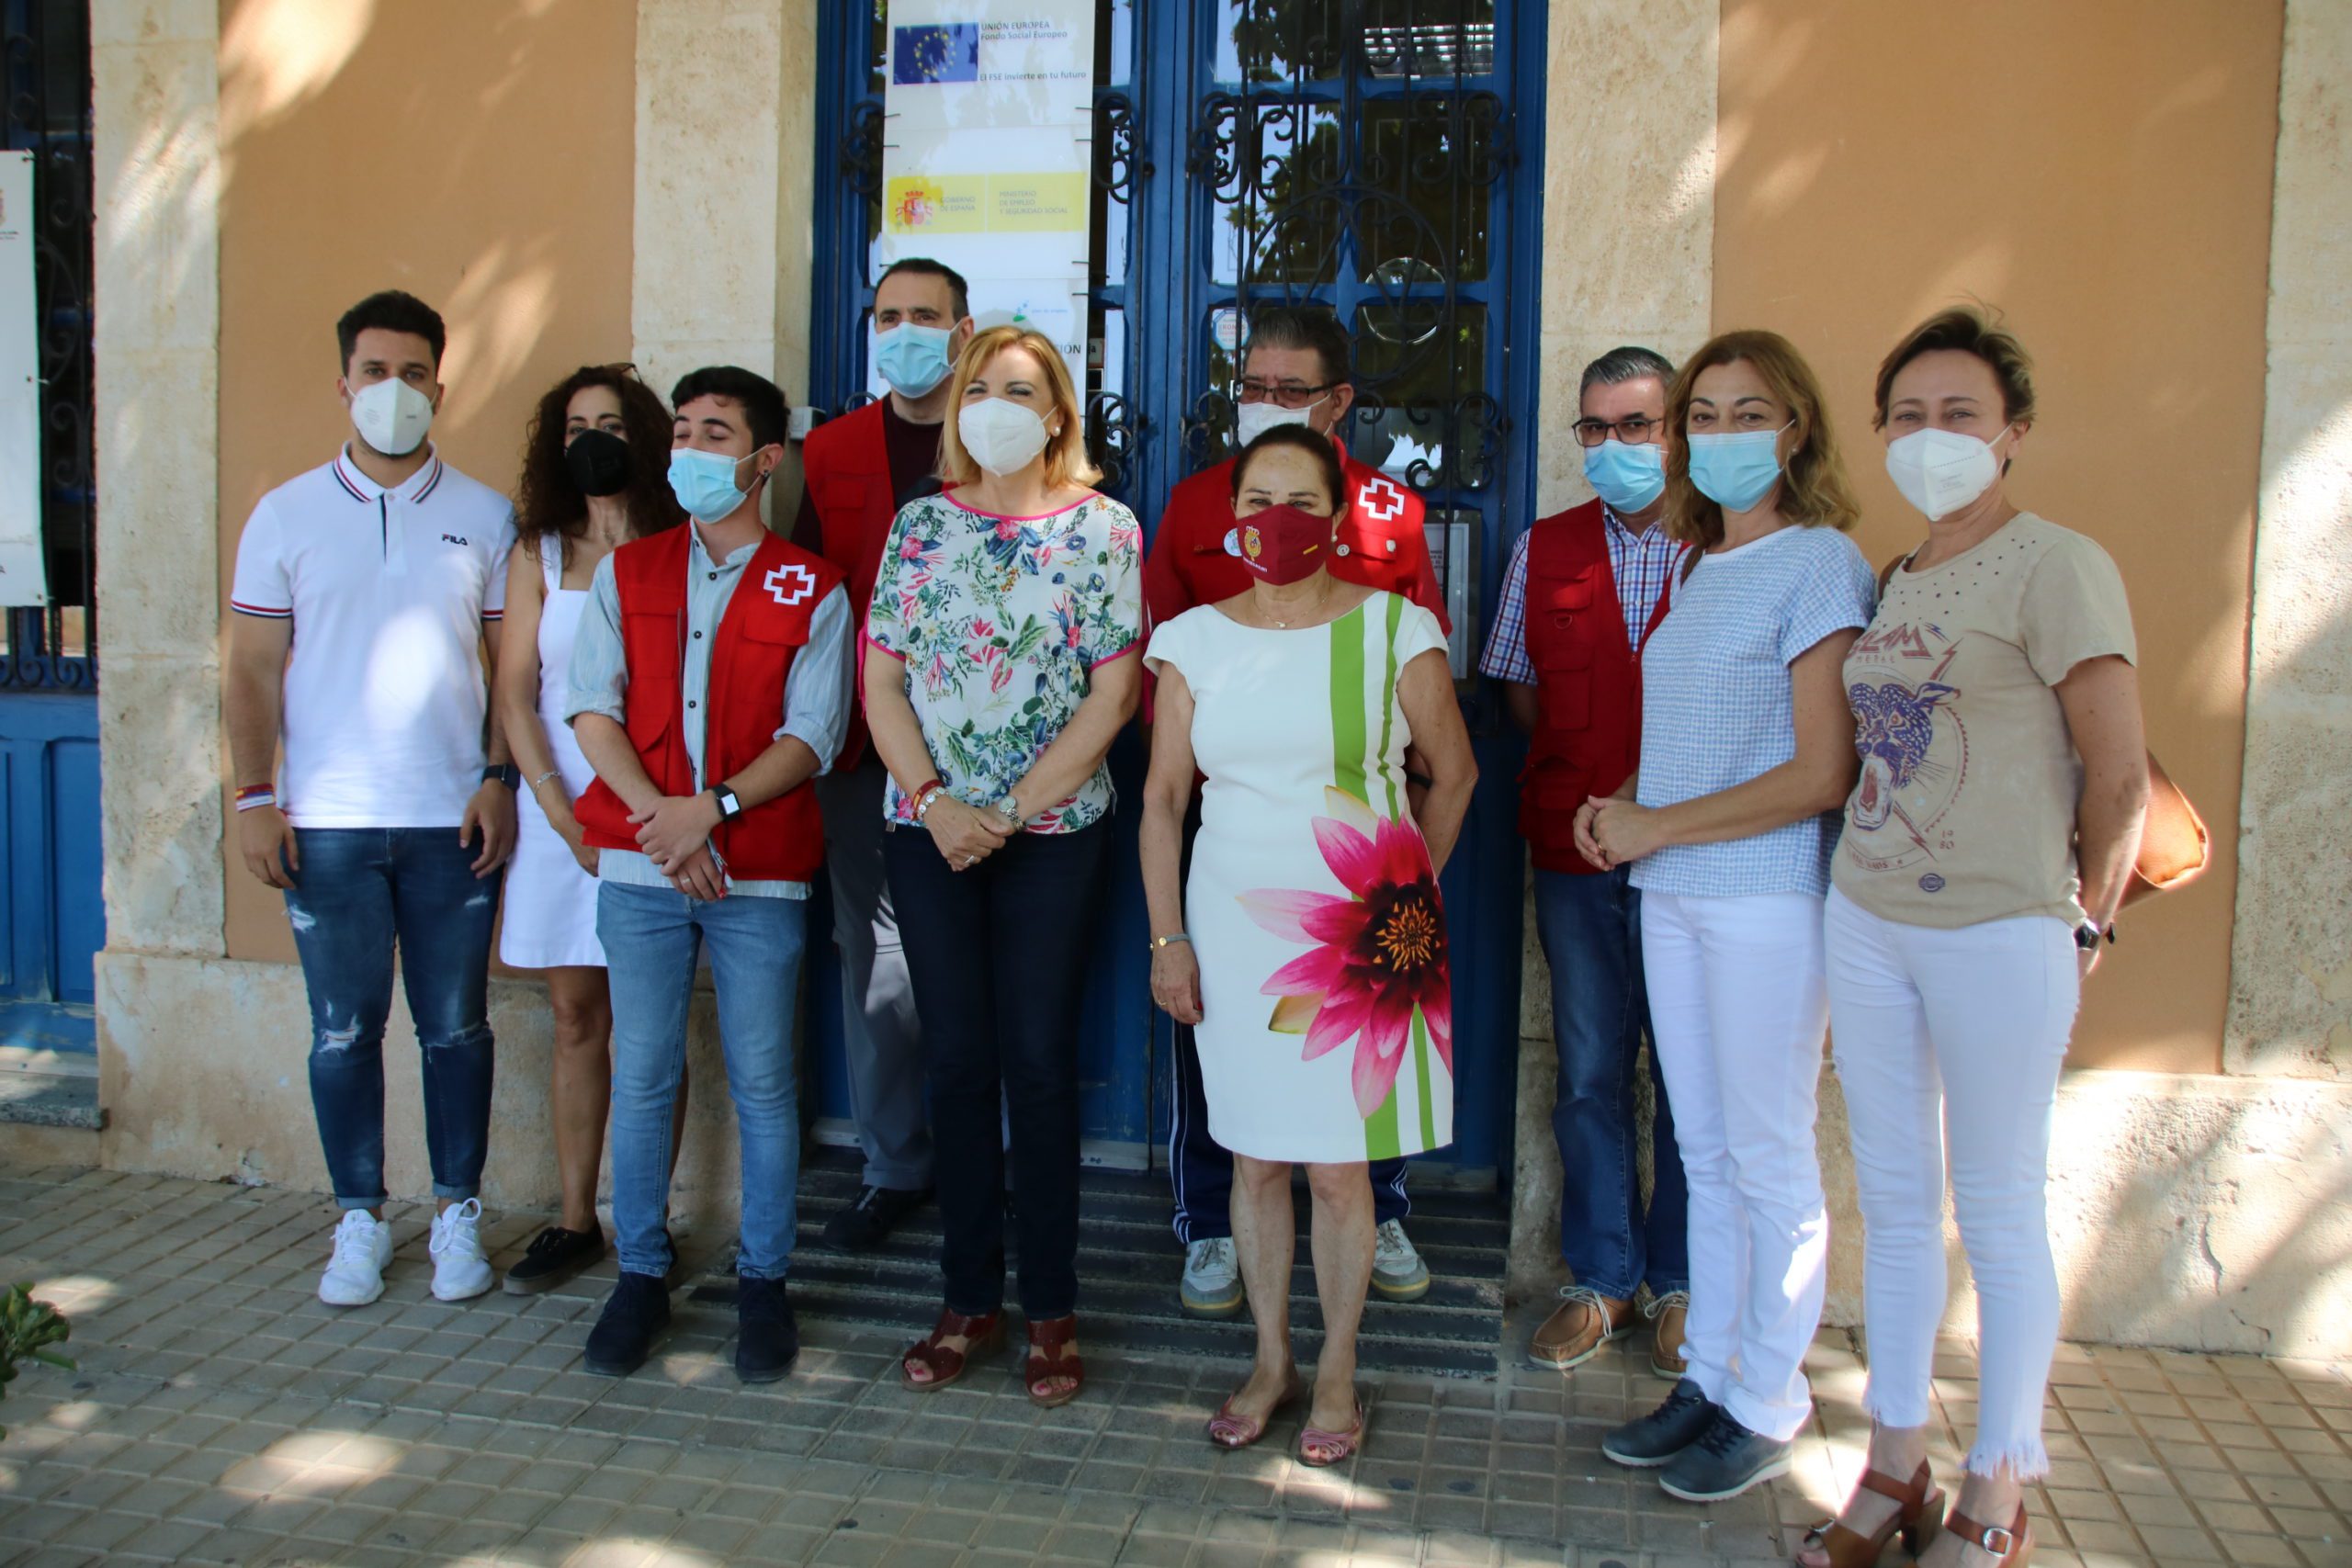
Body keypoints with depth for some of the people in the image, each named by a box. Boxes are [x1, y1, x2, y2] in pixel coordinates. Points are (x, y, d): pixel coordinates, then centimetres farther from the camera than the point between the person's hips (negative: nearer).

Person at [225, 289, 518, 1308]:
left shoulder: (484, 518, 6)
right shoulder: (287, 515, 6)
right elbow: (254, 669, 5)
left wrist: (500, 777, -5)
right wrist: (254, 795, -4)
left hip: (454, 820, 0)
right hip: (327, 822, 0)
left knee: (455, 1025, 7)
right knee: (343, 1030, 6)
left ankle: (458, 1214, 20)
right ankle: (359, 1221, 21)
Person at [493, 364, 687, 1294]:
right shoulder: (539, 555, 9)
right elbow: (515, 692, 5)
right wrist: (562, 812, -6)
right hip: (560, 814, 3)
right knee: (576, 1020, 8)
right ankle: (575, 1221, 18)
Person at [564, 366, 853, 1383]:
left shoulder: (812, 590, 4)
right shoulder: (627, 573, 12)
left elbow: (810, 737, -3)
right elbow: (592, 708, 3)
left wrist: (713, 807, -16)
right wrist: (657, 819, -11)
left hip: (761, 872, -2)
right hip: (638, 866, 2)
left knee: (762, 1082, 3)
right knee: (643, 1077, 7)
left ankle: (763, 1281, 16)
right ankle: (641, 1275, 21)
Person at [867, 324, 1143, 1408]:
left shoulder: (1102, 528, 0)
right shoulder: (920, 524, 8)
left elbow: (1112, 695, -6)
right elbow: (881, 680, 4)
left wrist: (1012, 809, -12)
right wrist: (936, 802, -9)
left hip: (1053, 830, -2)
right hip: (929, 827, 3)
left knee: (1039, 1062, 1)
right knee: (957, 1061, 7)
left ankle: (1050, 1309, 14)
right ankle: (970, 1298, 20)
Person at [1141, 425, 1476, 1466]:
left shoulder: (1396, 629, -2)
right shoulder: (1195, 639, 4)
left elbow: (1453, 772, 6)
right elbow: (1163, 797, 6)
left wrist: (1410, 894, 3)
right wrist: (1167, 936, 2)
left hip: (1362, 932, -2)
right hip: (1234, 924, 2)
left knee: (1338, 1166, 4)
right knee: (1255, 1158, 10)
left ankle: (1336, 1373, 24)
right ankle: (1270, 1363, 28)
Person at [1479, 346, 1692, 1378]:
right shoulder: (1545, 550, 9)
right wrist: (1584, 785, 0)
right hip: (1574, 853, 3)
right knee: (1590, 1073, 10)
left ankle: (1679, 1284, 23)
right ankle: (1600, 1278, 24)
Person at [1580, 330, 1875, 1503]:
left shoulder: (1820, 562, -10)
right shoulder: (1700, 564, 14)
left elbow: (1821, 774, -16)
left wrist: (1657, 828, -12)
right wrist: (1623, 809, 2)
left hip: (1766, 901, -7)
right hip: (1672, 894, 7)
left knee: (1768, 1159, 4)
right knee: (1706, 1152, 14)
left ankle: (1768, 1408, 18)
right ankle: (1710, 1377, 27)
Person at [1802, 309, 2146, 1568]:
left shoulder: (2054, 568, -9)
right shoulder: (1894, 581, 12)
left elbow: (2120, 775, -10)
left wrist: (2079, 931, -3)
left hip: (1998, 936, -7)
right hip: (1864, 921, 7)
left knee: (1999, 1218, 6)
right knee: (1893, 1204, 13)